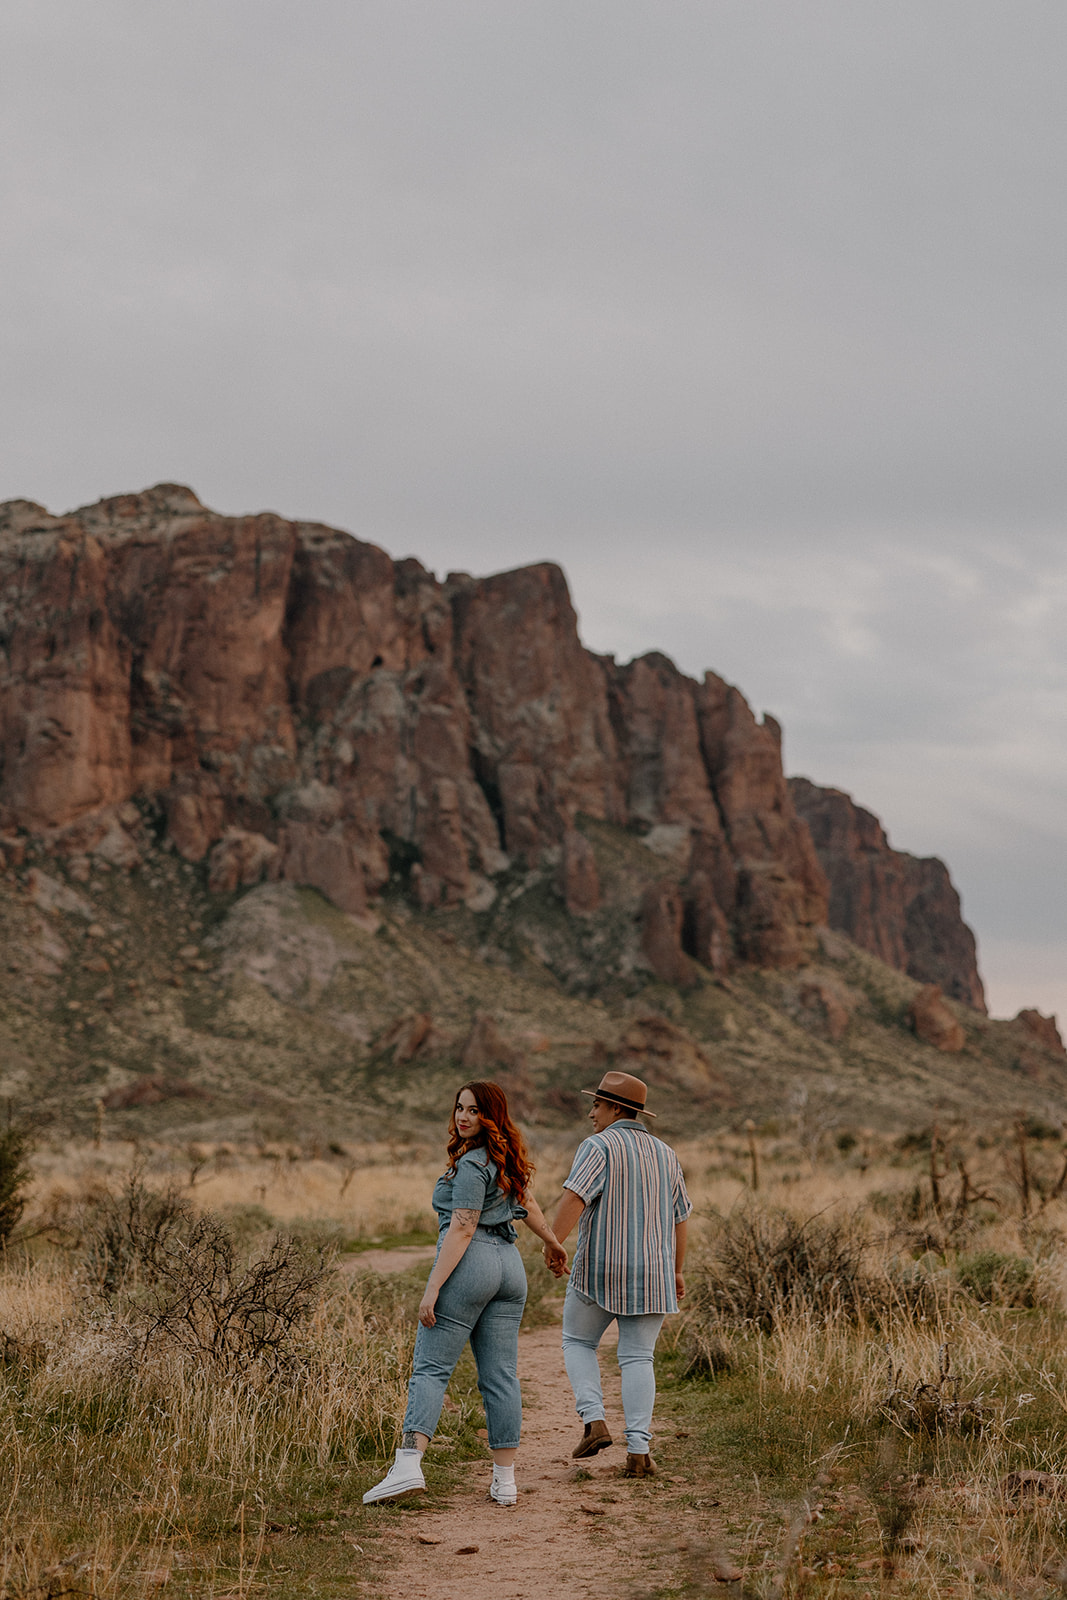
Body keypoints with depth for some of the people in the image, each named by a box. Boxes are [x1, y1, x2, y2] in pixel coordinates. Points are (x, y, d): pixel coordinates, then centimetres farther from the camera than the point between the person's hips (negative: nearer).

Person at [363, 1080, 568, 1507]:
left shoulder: (472, 1164, -10)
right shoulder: (508, 1159, 17)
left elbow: (462, 1230, -16)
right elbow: (528, 1204, 33)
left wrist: (433, 1288, -18)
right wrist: (552, 1244, 49)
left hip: (468, 1264, -8)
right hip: (509, 1265, 8)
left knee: (430, 1368, -9)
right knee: (500, 1375, 7)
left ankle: (408, 1466, -21)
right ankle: (505, 1480, 7)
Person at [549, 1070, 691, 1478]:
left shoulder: (599, 1146, -7)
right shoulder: (664, 1154, 11)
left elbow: (574, 1197, -22)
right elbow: (679, 1218, 16)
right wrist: (677, 1271, 25)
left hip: (600, 1269, -4)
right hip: (651, 1274, 4)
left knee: (578, 1342, 16)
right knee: (637, 1358, 6)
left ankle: (594, 1422, 0)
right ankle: (638, 1452, -2)